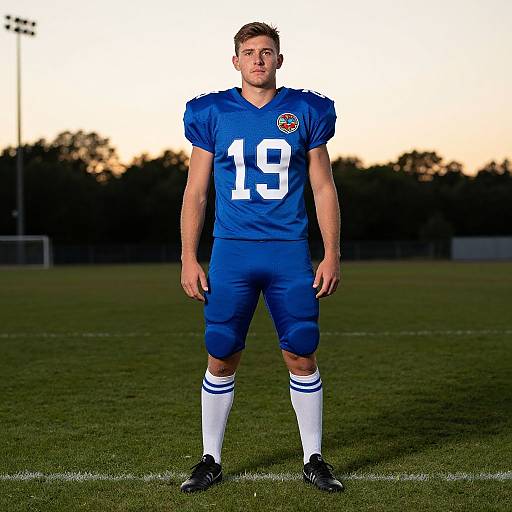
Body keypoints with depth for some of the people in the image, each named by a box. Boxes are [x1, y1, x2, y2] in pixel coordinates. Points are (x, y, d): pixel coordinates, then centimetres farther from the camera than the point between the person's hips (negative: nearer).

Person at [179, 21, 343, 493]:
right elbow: (195, 192, 8)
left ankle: (314, 459, 16)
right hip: (231, 251, 0)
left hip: (290, 252, 0)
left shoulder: (306, 112, 5)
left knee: (302, 357, 2)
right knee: (221, 360, 3)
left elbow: (324, 189, 8)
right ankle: (211, 461, 17)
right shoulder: (213, 114, 5)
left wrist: (332, 255, 1)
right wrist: (189, 258, 1)